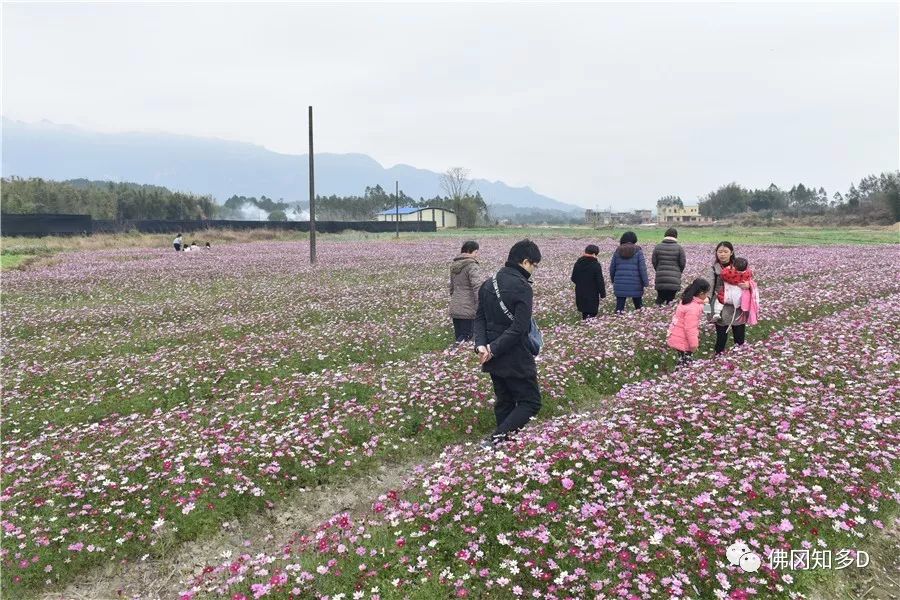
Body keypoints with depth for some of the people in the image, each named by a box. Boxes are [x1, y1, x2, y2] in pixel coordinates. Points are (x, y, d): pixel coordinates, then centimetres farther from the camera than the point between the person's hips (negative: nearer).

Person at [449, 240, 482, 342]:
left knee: (459, 338, 12)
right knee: (465, 339, -5)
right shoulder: (472, 266, -12)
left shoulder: (454, 265, 13)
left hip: (455, 309, 8)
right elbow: (477, 288, -20)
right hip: (468, 310, -8)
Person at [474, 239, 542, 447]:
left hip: (493, 358, 8)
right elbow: (519, 328, -23)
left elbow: (480, 318, 4)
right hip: (516, 358, -8)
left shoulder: (488, 284, 9)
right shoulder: (522, 287, -15)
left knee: (504, 402, 19)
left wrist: (481, 344, -8)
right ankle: (496, 439, -11)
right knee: (530, 402, 2)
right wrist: (494, 349, -18)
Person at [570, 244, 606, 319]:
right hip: (592, 295, -6)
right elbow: (600, 281, -13)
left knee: (584, 311, 19)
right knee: (592, 312, 1)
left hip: (580, 294, 6)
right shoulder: (596, 265, -16)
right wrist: (603, 294, -4)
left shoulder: (578, 263, 1)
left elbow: (573, 278, 9)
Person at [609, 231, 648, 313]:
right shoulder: (638, 251, -3)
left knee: (619, 305, 2)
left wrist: (613, 280, 23)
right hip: (635, 285, -2)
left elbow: (612, 268, 10)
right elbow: (642, 268, -7)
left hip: (620, 285, 2)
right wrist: (645, 282, -3)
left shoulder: (618, 251, 5)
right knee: (638, 305, 12)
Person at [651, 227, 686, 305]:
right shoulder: (679, 248, -3)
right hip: (674, 279, -1)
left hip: (660, 279, 2)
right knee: (671, 298, 4)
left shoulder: (658, 247, 2)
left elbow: (653, 261, 4)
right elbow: (683, 263, -2)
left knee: (660, 297, 11)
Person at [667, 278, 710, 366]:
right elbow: (690, 328, -26)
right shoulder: (693, 308, -27)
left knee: (684, 362, 16)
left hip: (678, 337, 10)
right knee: (686, 363, 0)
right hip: (683, 341, -10)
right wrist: (694, 344, -17)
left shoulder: (688, 300, 3)